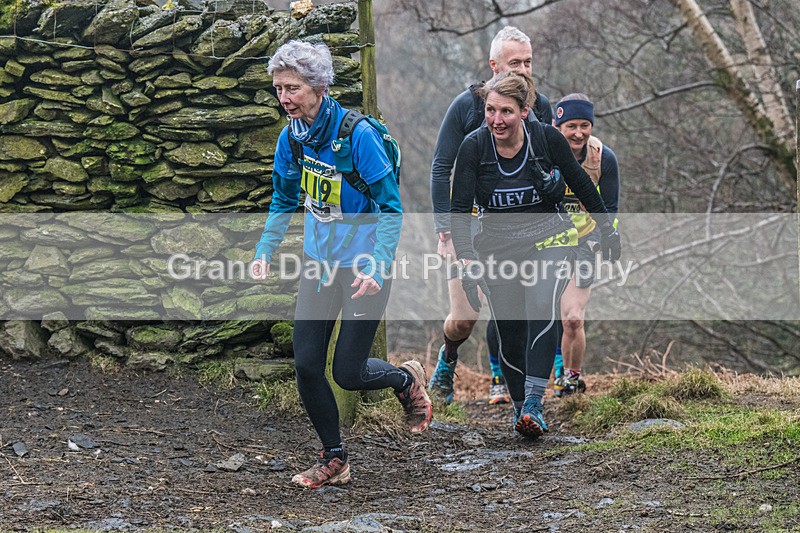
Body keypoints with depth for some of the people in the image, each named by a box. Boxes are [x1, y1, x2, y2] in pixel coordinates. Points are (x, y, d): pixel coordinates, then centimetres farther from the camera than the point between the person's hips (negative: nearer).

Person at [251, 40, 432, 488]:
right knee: (307, 366, -1)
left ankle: (407, 379, 29)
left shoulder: (358, 135, -22)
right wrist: (265, 252, 0)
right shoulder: (291, 138, -3)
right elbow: (284, 203, 13)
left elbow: (391, 208, -18)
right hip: (319, 263, 6)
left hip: (364, 267, -6)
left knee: (348, 373, -4)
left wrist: (377, 268, -28)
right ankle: (335, 460, 17)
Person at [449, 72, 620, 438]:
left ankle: (534, 405, -27)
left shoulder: (547, 139, -12)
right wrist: (467, 260, -28)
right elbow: (459, 209, -14)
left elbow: (580, 183, 5)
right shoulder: (474, 146, -13)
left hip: (548, 239, -1)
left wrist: (607, 228, 14)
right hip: (498, 247, 1)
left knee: (542, 311, -25)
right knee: (510, 334, -2)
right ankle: (519, 407, 19)